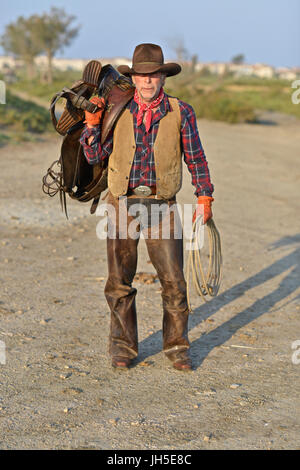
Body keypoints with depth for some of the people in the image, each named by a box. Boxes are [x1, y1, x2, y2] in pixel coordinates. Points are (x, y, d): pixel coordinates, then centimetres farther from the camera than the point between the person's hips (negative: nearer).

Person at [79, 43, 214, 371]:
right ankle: (122, 346, 19)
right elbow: (94, 156, 2)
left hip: (161, 205, -1)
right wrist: (92, 123, -10)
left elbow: (196, 158, 8)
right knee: (119, 280, 5)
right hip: (122, 203, 1)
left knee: (173, 279, -1)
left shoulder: (180, 112, 2)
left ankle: (176, 346, 16)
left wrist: (204, 197, 6)